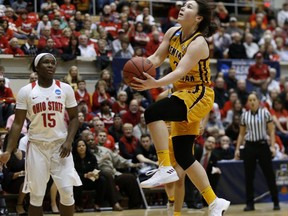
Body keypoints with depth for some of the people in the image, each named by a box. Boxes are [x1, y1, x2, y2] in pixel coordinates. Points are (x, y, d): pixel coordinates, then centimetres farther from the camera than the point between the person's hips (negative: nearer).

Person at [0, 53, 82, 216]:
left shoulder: (65, 89, 1)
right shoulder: (26, 91, -2)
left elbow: (74, 117, 6)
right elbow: (18, 123, -1)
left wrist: (69, 141, -11)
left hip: (60, 145, 1)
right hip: (37, 147, 0)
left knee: (67, 192, -5)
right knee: (36, 195, 2)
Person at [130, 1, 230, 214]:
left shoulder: (198, 43, -20)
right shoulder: (172, 33, 3)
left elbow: (181, 71, -31)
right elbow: (157, 58, 5)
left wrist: (155, 84, -47)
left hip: (198, 95, -9)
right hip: (184, 94, 9)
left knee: (153, 112, -31)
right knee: (183, 156, 7)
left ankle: (166, 169, -30)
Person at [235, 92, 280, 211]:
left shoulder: (265, 113, 0)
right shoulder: (244, 115, 8)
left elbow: (271, 131, -1)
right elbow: (241, 134, 14)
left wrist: (272, 146, -10)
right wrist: (237, 148, 6)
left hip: (263, 145, -3)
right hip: (249, 147, 3)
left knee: (269, 175, -2)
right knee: (249, 176, 1)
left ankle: (276, 202, 6)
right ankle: (250, 203, 7)